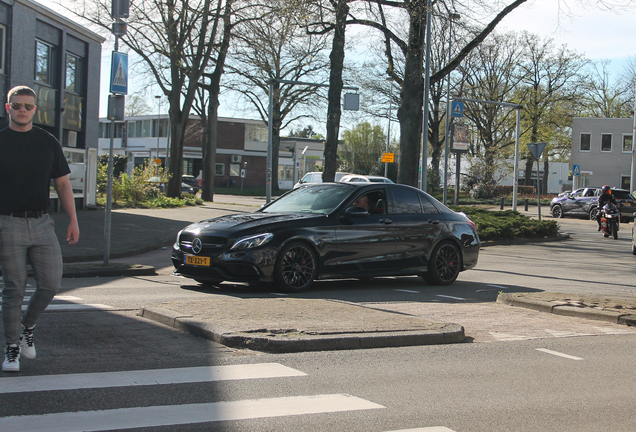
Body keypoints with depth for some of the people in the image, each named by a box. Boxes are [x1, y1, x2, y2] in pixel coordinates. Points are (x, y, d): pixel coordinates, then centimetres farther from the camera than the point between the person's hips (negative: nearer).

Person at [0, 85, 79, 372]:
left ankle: (27, 326, 24)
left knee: (51, 284, -2)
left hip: (41, 223, 3)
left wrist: (73, 220, 3)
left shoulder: (48, 142, 10)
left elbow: (63, 184, 12)